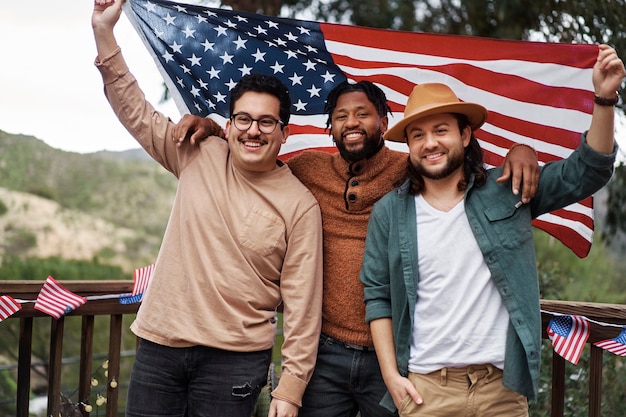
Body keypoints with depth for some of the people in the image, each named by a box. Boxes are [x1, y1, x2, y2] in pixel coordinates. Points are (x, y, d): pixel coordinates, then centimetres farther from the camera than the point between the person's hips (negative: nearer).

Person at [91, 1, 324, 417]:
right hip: (159, 344, 3)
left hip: (234, 359, -3)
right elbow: (134, 109, 9)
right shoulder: (200, 158, 4)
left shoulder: (300, 205, -5)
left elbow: (302, 302, -6)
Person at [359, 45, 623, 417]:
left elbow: (585, 172, 0)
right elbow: (378, 298, 5)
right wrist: (391, 376, -1)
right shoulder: (390, 213, 3)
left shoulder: (507, 191, 2)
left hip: (503, 386, 0)